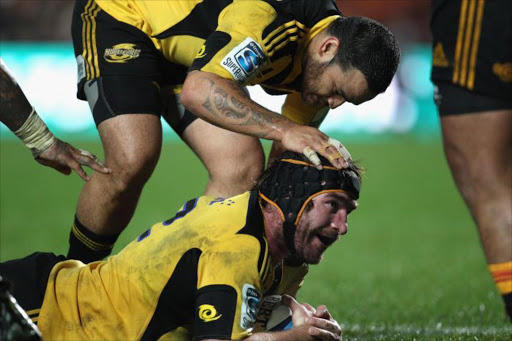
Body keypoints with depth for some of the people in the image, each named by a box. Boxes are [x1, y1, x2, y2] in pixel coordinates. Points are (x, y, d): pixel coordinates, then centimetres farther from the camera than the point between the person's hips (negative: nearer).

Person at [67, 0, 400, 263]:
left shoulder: (325, 70, -10)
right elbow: (198, 90, -46)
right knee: (132, 160, -25)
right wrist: (284, 129, -53)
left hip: (184, 54, 8)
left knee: (245, 167, -11)